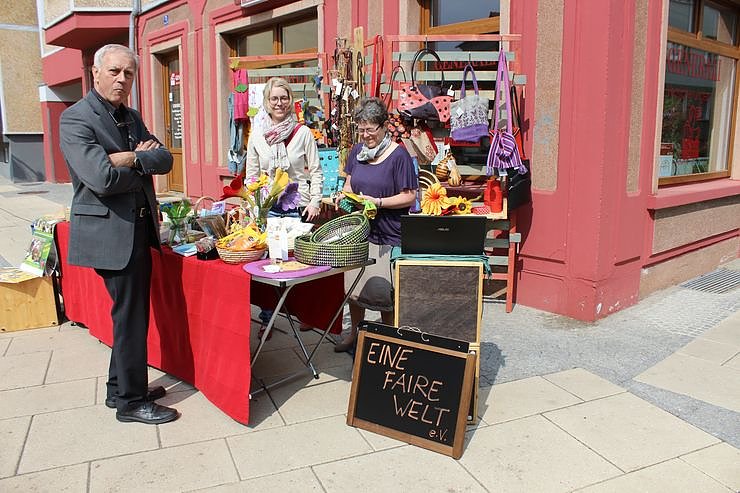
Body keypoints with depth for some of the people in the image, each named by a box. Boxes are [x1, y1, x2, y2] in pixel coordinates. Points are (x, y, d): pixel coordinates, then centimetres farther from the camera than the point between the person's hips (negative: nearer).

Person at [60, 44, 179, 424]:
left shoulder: (132, 117, 13)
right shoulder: (76, 119, -12)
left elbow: (165, 160, 2)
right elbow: (102, 178, -24)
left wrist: (129, 159, -15)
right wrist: (143, 168, -8)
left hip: (139, 229, 8)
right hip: (110, 232, -8)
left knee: (133, 313, 16)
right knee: (130, 316, -2)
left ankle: (120, 387, 31)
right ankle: (131, 401, 13)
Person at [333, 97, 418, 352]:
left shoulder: (398, 155, -10)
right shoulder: (357, 151, 8)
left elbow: (409, 197, -11)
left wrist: (378, 202, -21)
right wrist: (344, 195, -1)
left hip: (387, 235, -6)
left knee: (383, 291, 1)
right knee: (353, 285, 14)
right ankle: (355, 333, 34)